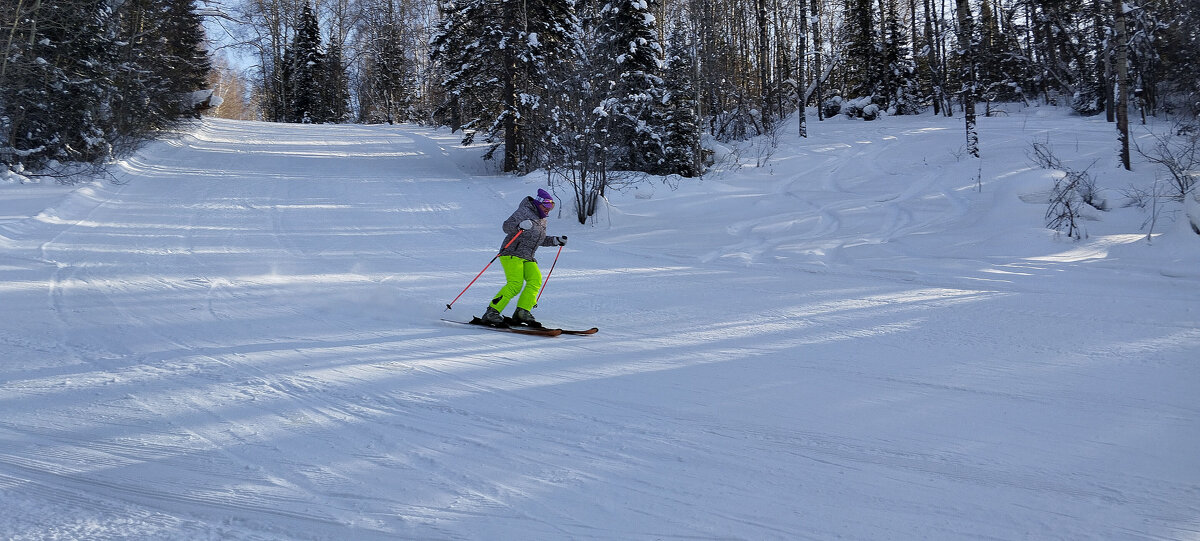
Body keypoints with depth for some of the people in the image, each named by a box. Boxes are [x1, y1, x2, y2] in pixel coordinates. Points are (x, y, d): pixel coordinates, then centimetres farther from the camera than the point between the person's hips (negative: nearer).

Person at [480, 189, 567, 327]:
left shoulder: (542, 220, 20)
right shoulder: (524, 212, -7)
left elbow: (540, 239, 31)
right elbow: (506, 226, -14)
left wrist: (556, 241, 20)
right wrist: (520, 226, -33)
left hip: (528, 258, 8)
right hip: (512, 253, -8)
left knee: (535, 280, -14)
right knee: (515, 284, -22)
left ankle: (522, 312, -13)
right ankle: (491, 313, -21)